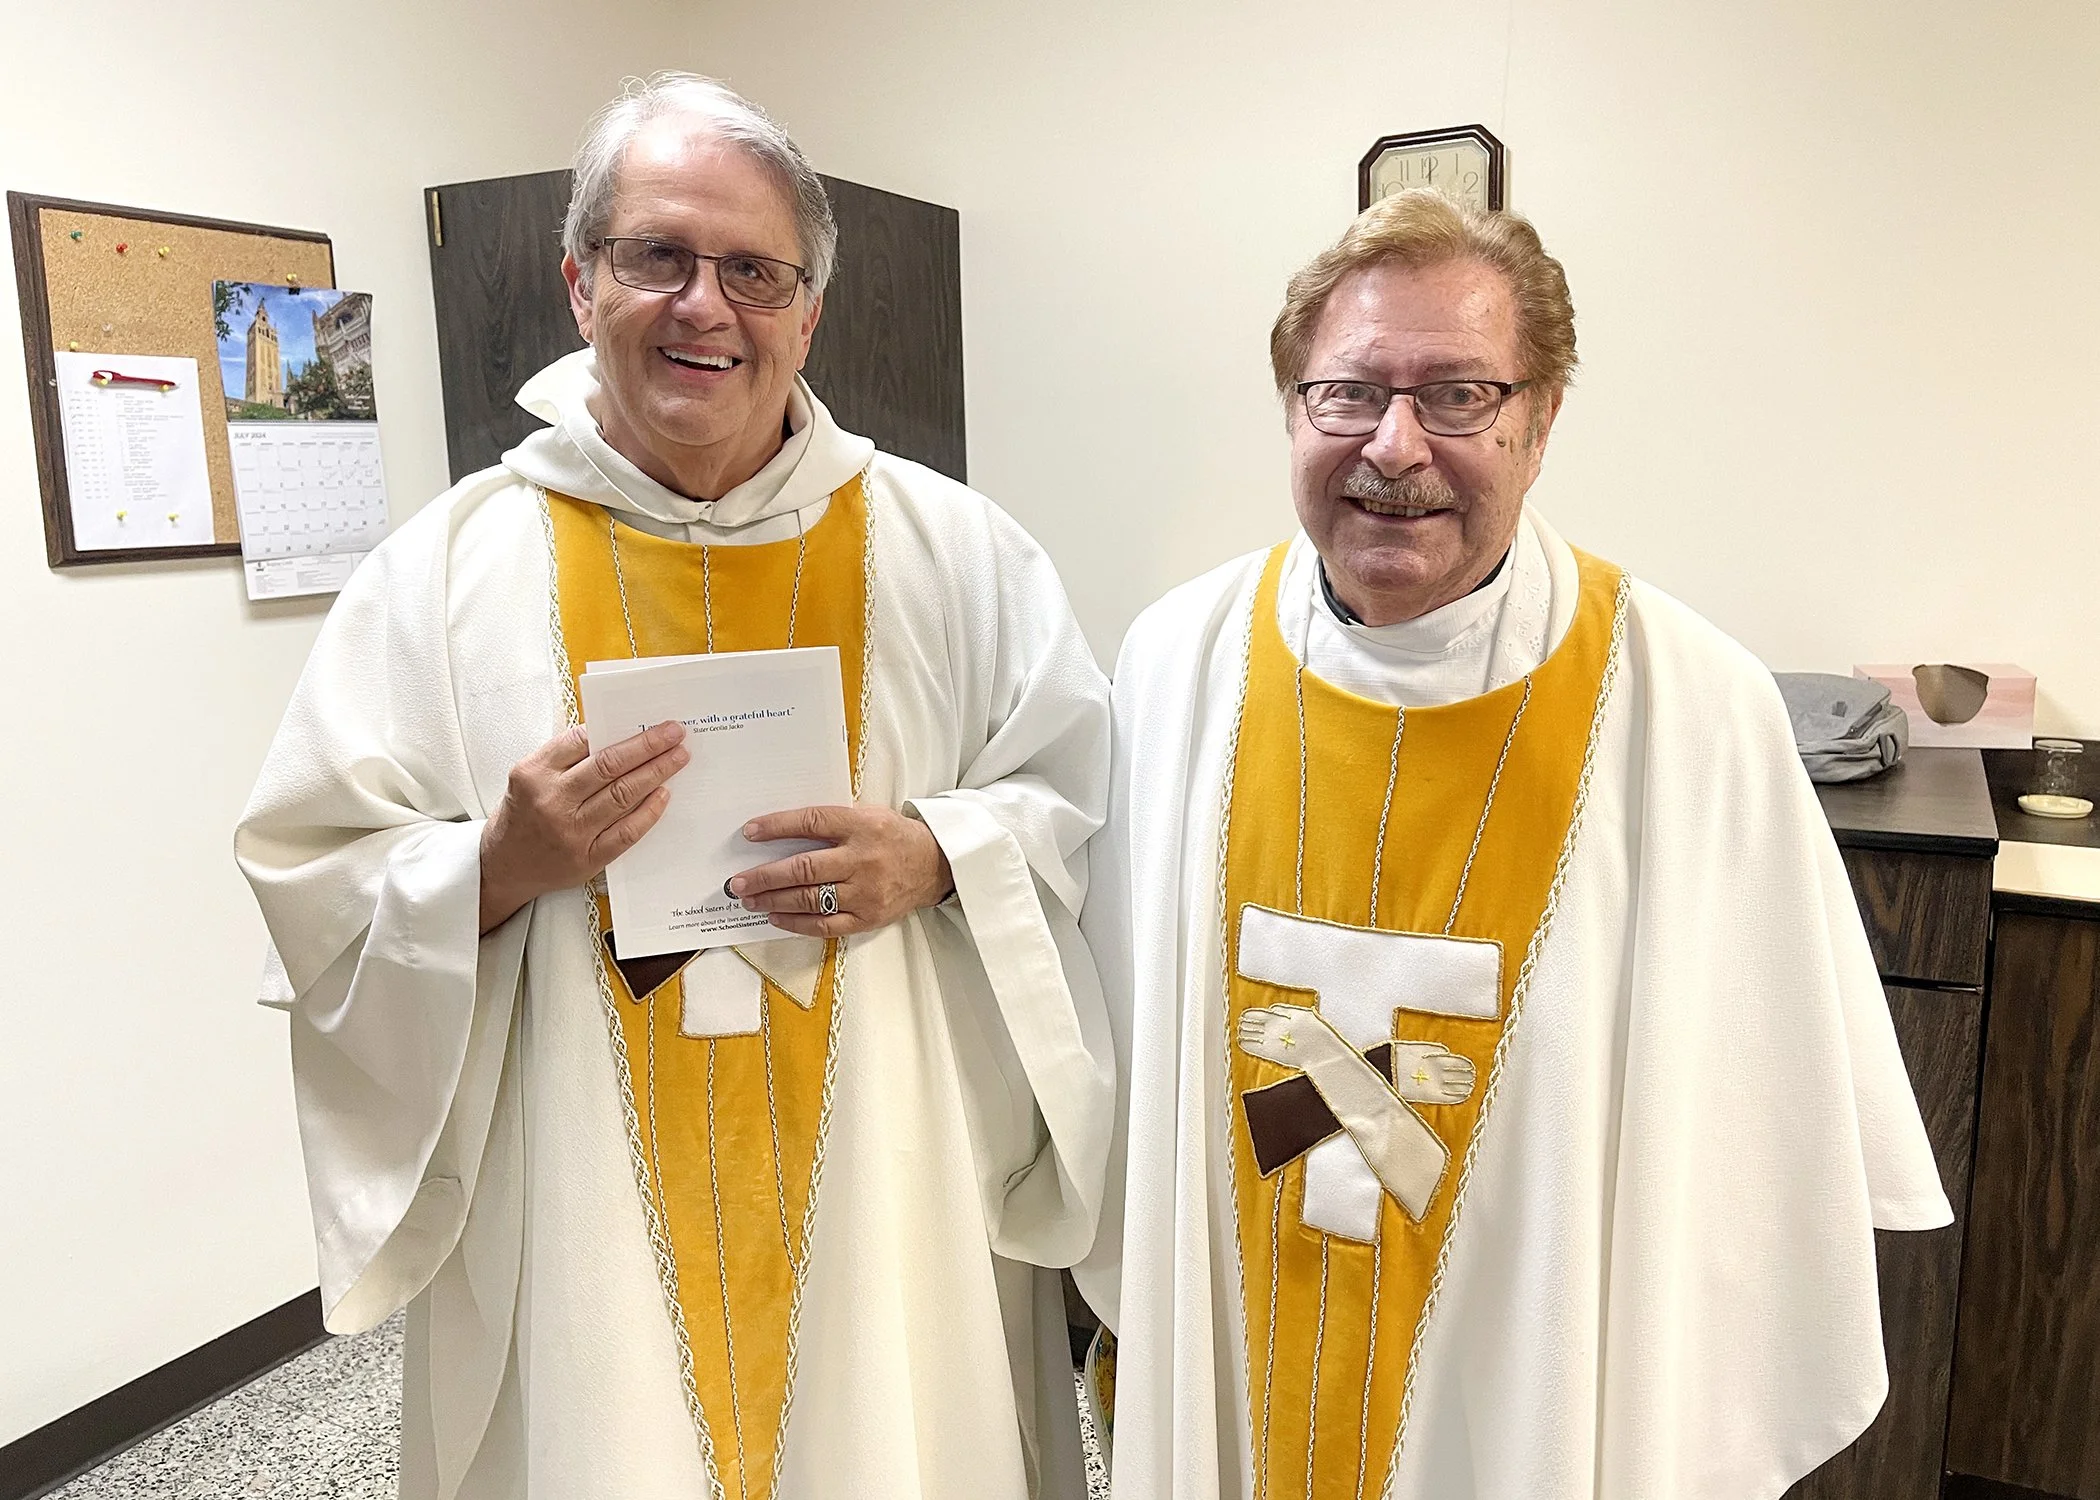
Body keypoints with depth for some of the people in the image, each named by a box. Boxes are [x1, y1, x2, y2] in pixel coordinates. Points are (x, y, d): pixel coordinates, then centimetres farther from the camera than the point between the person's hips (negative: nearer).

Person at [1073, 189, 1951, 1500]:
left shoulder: (1692, 709, -19)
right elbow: (1117, 1030, 0)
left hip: (1537, 1394, -1)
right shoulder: (1181, 658, -11)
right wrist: (1135, 1289, 7)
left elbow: (1766, 1128, -11)